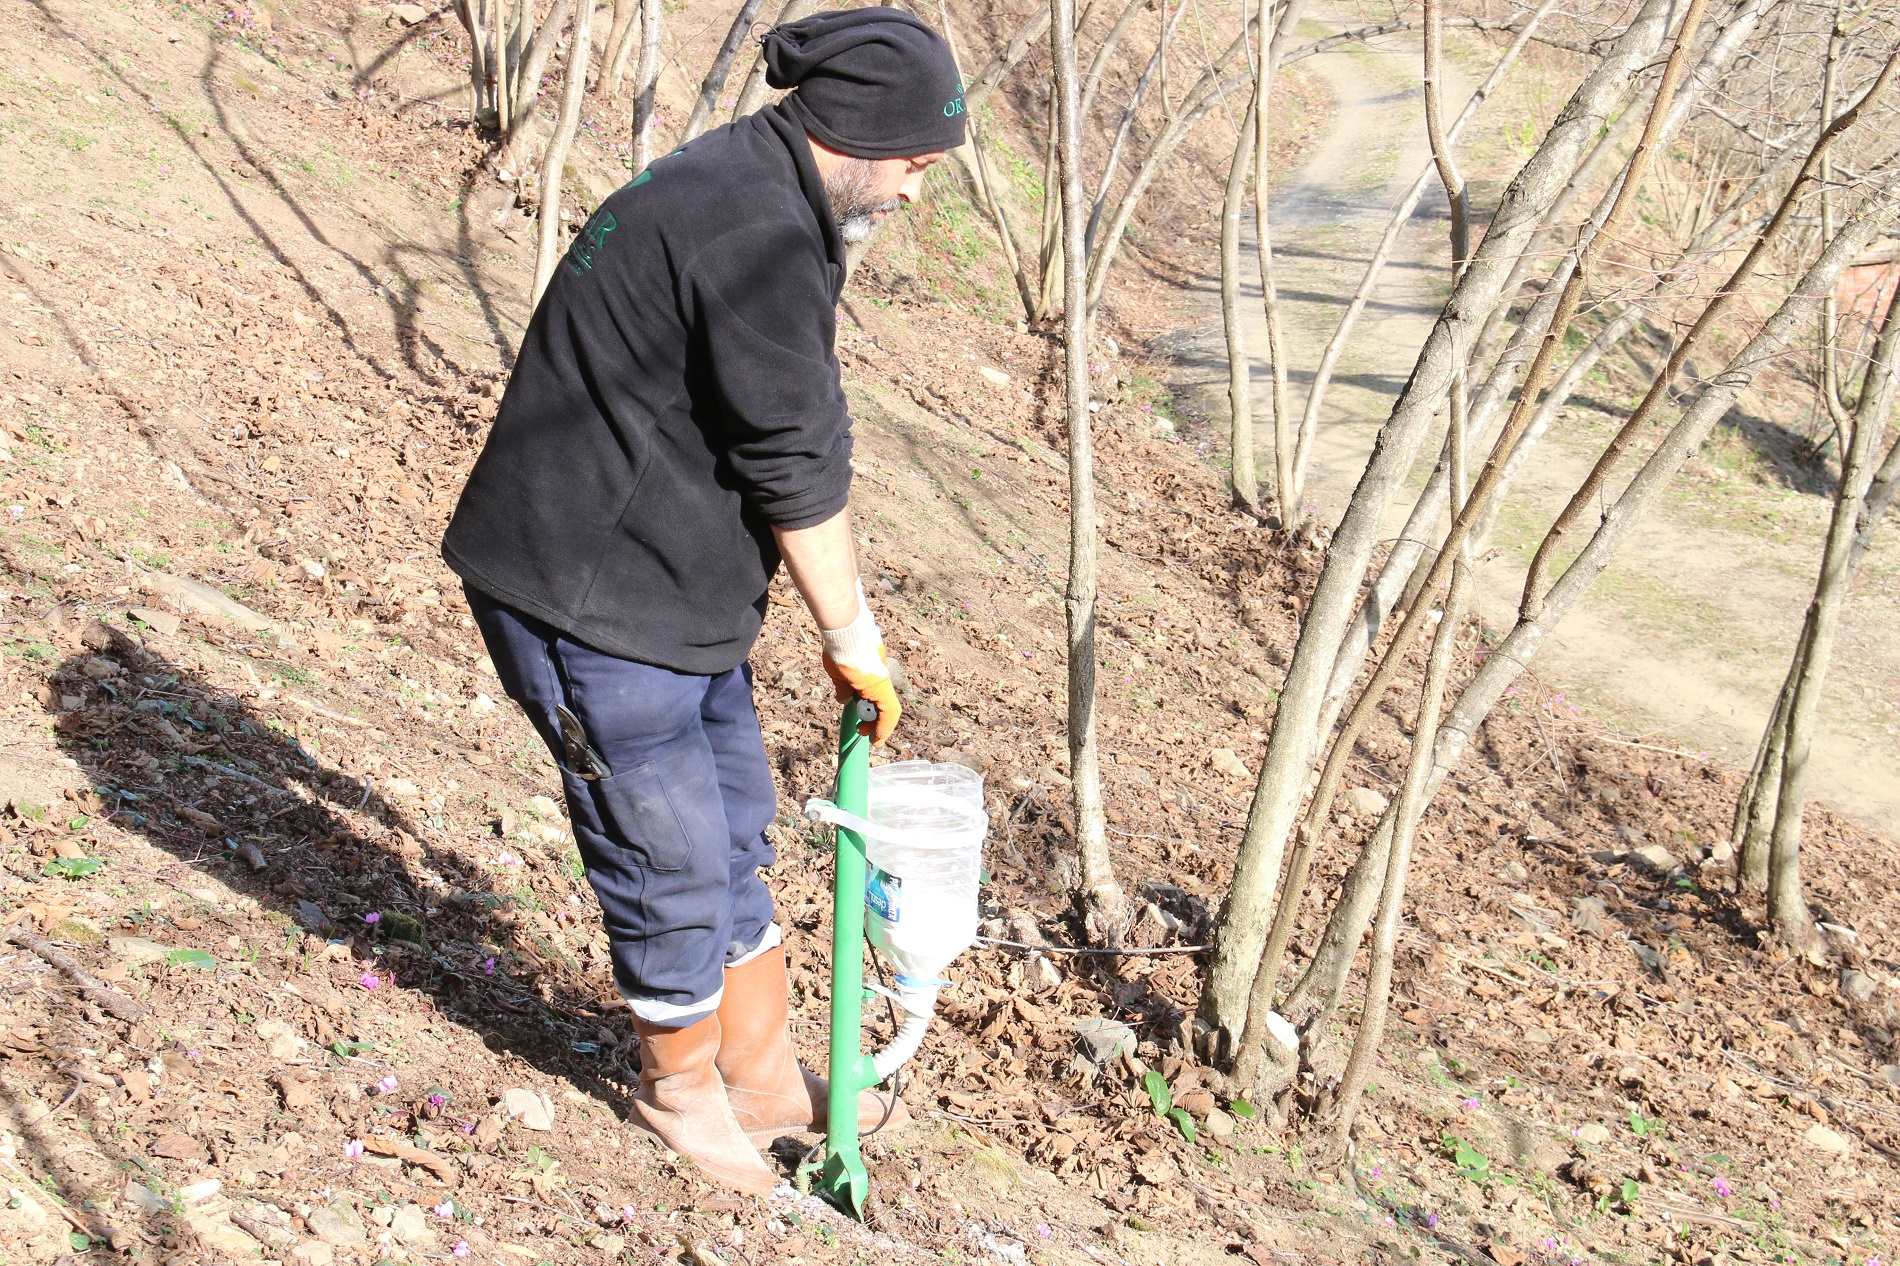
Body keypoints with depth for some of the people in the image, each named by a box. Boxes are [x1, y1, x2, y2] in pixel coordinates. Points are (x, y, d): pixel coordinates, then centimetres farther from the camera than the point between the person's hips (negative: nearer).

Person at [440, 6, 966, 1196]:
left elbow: (782, 437, 17)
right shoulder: (758, 235, -23)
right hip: (593, 604, -11)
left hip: (676, 591, 11)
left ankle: (764, 1076, 35)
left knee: (735, 831, 19)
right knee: (672, 865, 5)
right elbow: (799, 465, -20)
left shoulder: (729, 195, 11)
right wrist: (853, 634, -8)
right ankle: (681, 1085, 30)